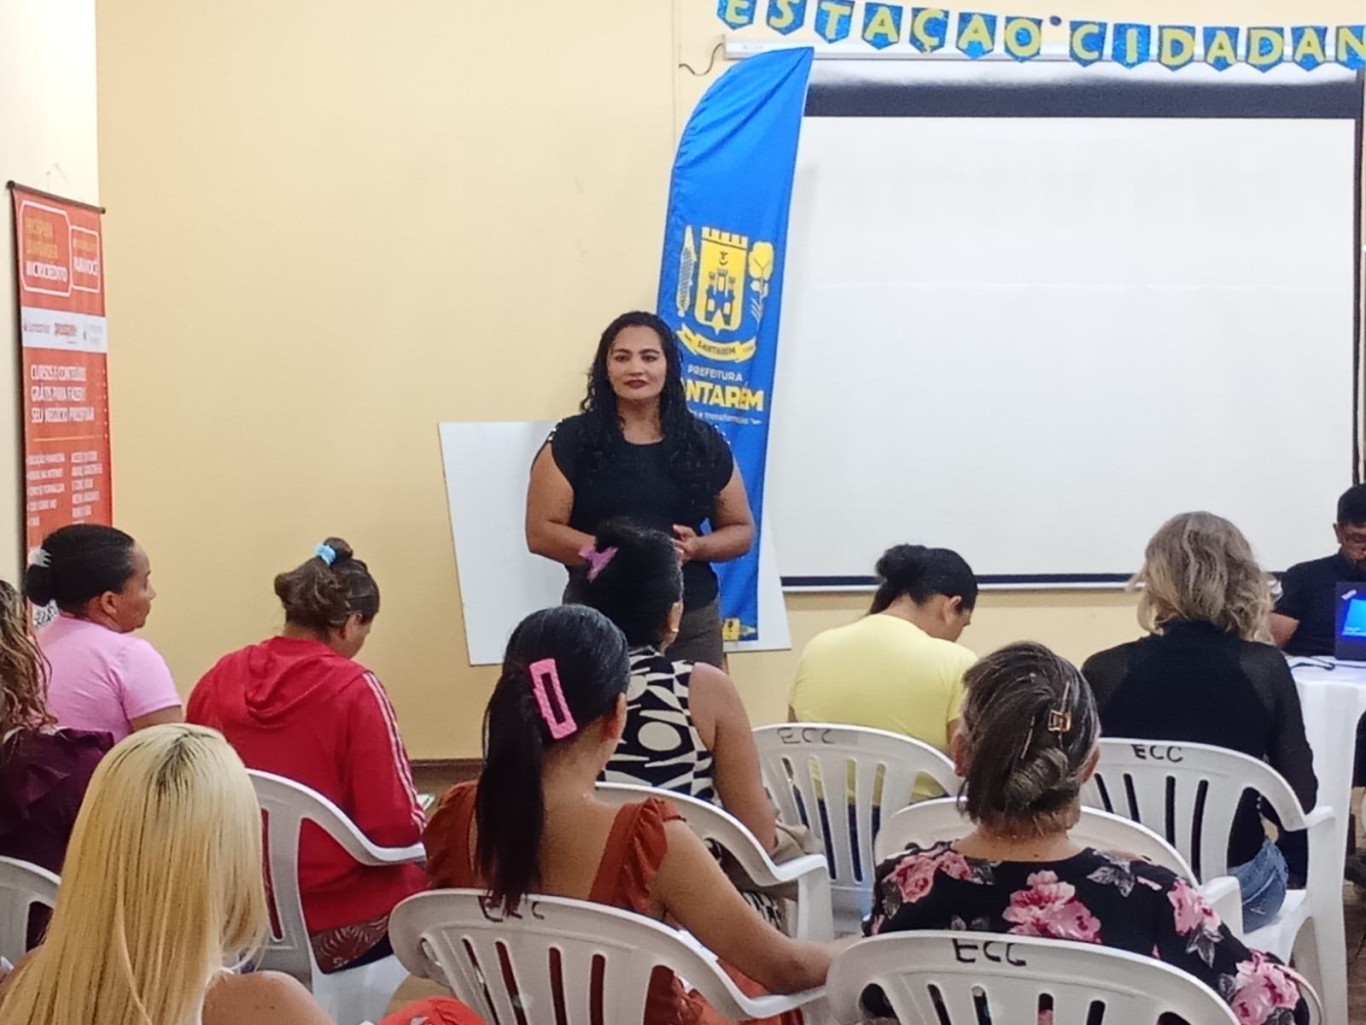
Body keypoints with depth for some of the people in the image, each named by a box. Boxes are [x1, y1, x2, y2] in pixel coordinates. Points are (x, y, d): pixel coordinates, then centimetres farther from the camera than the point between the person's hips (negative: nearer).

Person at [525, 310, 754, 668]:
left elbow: (741, 531, 13)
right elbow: (541, 532, -4)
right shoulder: (572, 440, 0)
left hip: (692, 620, 2)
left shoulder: (704, 444, 7)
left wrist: (696, 547, -9)